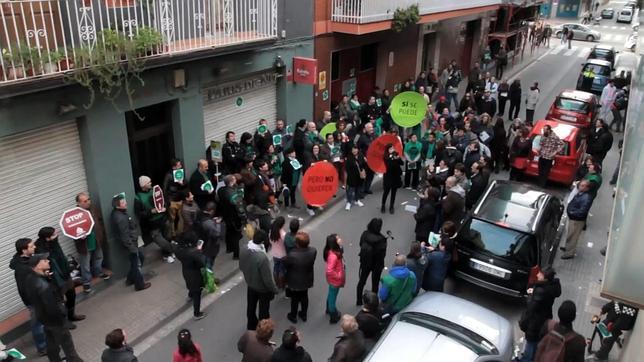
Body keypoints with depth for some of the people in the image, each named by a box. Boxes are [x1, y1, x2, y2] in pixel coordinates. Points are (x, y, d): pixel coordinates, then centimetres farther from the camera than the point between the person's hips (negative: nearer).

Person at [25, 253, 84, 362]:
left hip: (43, 316, 9)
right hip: (55, 319, -9)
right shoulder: (43, 286, -37)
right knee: (68, 345, 11)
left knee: (52, 344, 28)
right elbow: (53, 307, -31)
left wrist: (48, 277, -9)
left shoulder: (30, 277, -10)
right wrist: (63, 314, -11)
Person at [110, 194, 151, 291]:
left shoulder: (119, 213, 1)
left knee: (140, 257, 24)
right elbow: (125, 236, -27)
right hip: (130, 242, -10)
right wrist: (132, 248, -21)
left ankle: (130, 279, 37)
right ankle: (140, 284, 23)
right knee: (137, 262, 6)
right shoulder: (120, 218, -30)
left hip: (133, 240, 10)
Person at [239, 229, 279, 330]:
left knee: (251, 307, 27)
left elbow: (241, 267, 1)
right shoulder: (262, 257, -39)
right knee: (263, 310, 19)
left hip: (250, 285, 6)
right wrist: (275, 290, -12)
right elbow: (267, 278, -29)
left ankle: (251, 326, 49)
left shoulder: (244, 250, -18)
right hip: (263, 288, -6)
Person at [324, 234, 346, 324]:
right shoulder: (333, 256, -37)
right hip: (335, 280, -9)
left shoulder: (335, 251, -8)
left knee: (331, 295, 30)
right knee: (332, 297, 12)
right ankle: (333, 317, 32)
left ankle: (329, 310, 54)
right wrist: (338, 276, -22)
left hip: (334, 280, 9)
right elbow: (329, 270, -35)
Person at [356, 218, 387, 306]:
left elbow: (361, 244, -3)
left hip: (365, 262, 4)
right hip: (377, 264, -4)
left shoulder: (365, 234, -15)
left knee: (361, 281, 22)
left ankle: (359, 301, 34)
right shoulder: (381, 239, -28)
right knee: (375, 283, 17)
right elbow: (383, 252, -20)